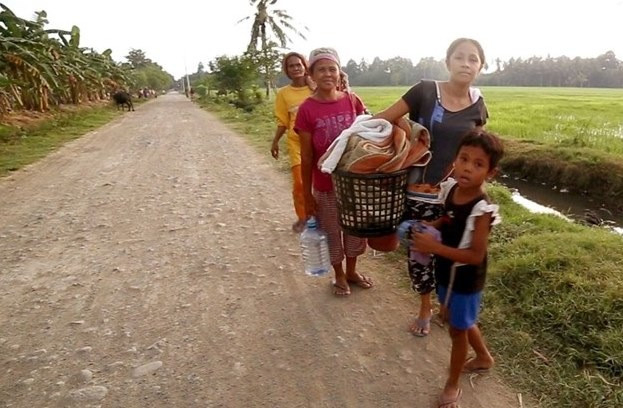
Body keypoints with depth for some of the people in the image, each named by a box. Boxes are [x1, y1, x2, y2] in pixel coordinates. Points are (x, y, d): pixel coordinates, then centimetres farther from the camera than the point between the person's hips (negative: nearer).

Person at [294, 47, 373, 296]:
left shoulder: (353, 101, -4)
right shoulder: (306, 110, -12)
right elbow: (307, 157, -8)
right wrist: (307, 195, -5)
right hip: (326, 185, -3)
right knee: (332, 232, 14)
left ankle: (352, 271, 42)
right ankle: (339, 276, 38)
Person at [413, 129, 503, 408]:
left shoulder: (482, 209, -29)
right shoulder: (449, 188, -9)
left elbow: (476, 256, -27)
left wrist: (435, 248, -34)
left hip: (466, 280, -8)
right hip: (446, 272, 8)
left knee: (457, 329, 12)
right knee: (453, 318, 28)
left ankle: (452, 385, 37)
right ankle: (484, 358, 55)